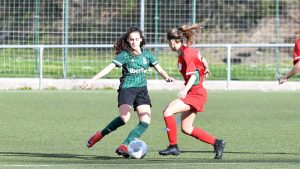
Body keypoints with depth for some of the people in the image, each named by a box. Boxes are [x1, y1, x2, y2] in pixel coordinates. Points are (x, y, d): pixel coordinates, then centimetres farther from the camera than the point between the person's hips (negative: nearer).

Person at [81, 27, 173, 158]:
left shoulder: (146, 54, 10)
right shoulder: (124, 55, -2)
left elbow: (159, 69, 11)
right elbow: (109, 68, -9)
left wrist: (167, 77, -11)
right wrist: (92, 80, -17)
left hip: (142, 89, 5)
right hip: (126, 88, -5)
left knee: (146, 121, -13)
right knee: (125, 117, -26)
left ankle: (124, 146, -12)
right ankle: (101, 134, -4)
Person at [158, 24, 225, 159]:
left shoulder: (186, 54, -19)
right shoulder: (189, 50, 8)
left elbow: (193, 76, -28)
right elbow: (202, 59, 27)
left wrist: (185, 89, -45)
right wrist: (206, 69, 48)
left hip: (196, 93, -10)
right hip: (194, 93, 10)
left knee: (168, 112, -21)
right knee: (186, 129, 11)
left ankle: (173, 146, -15)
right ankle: (216, 143, 17)